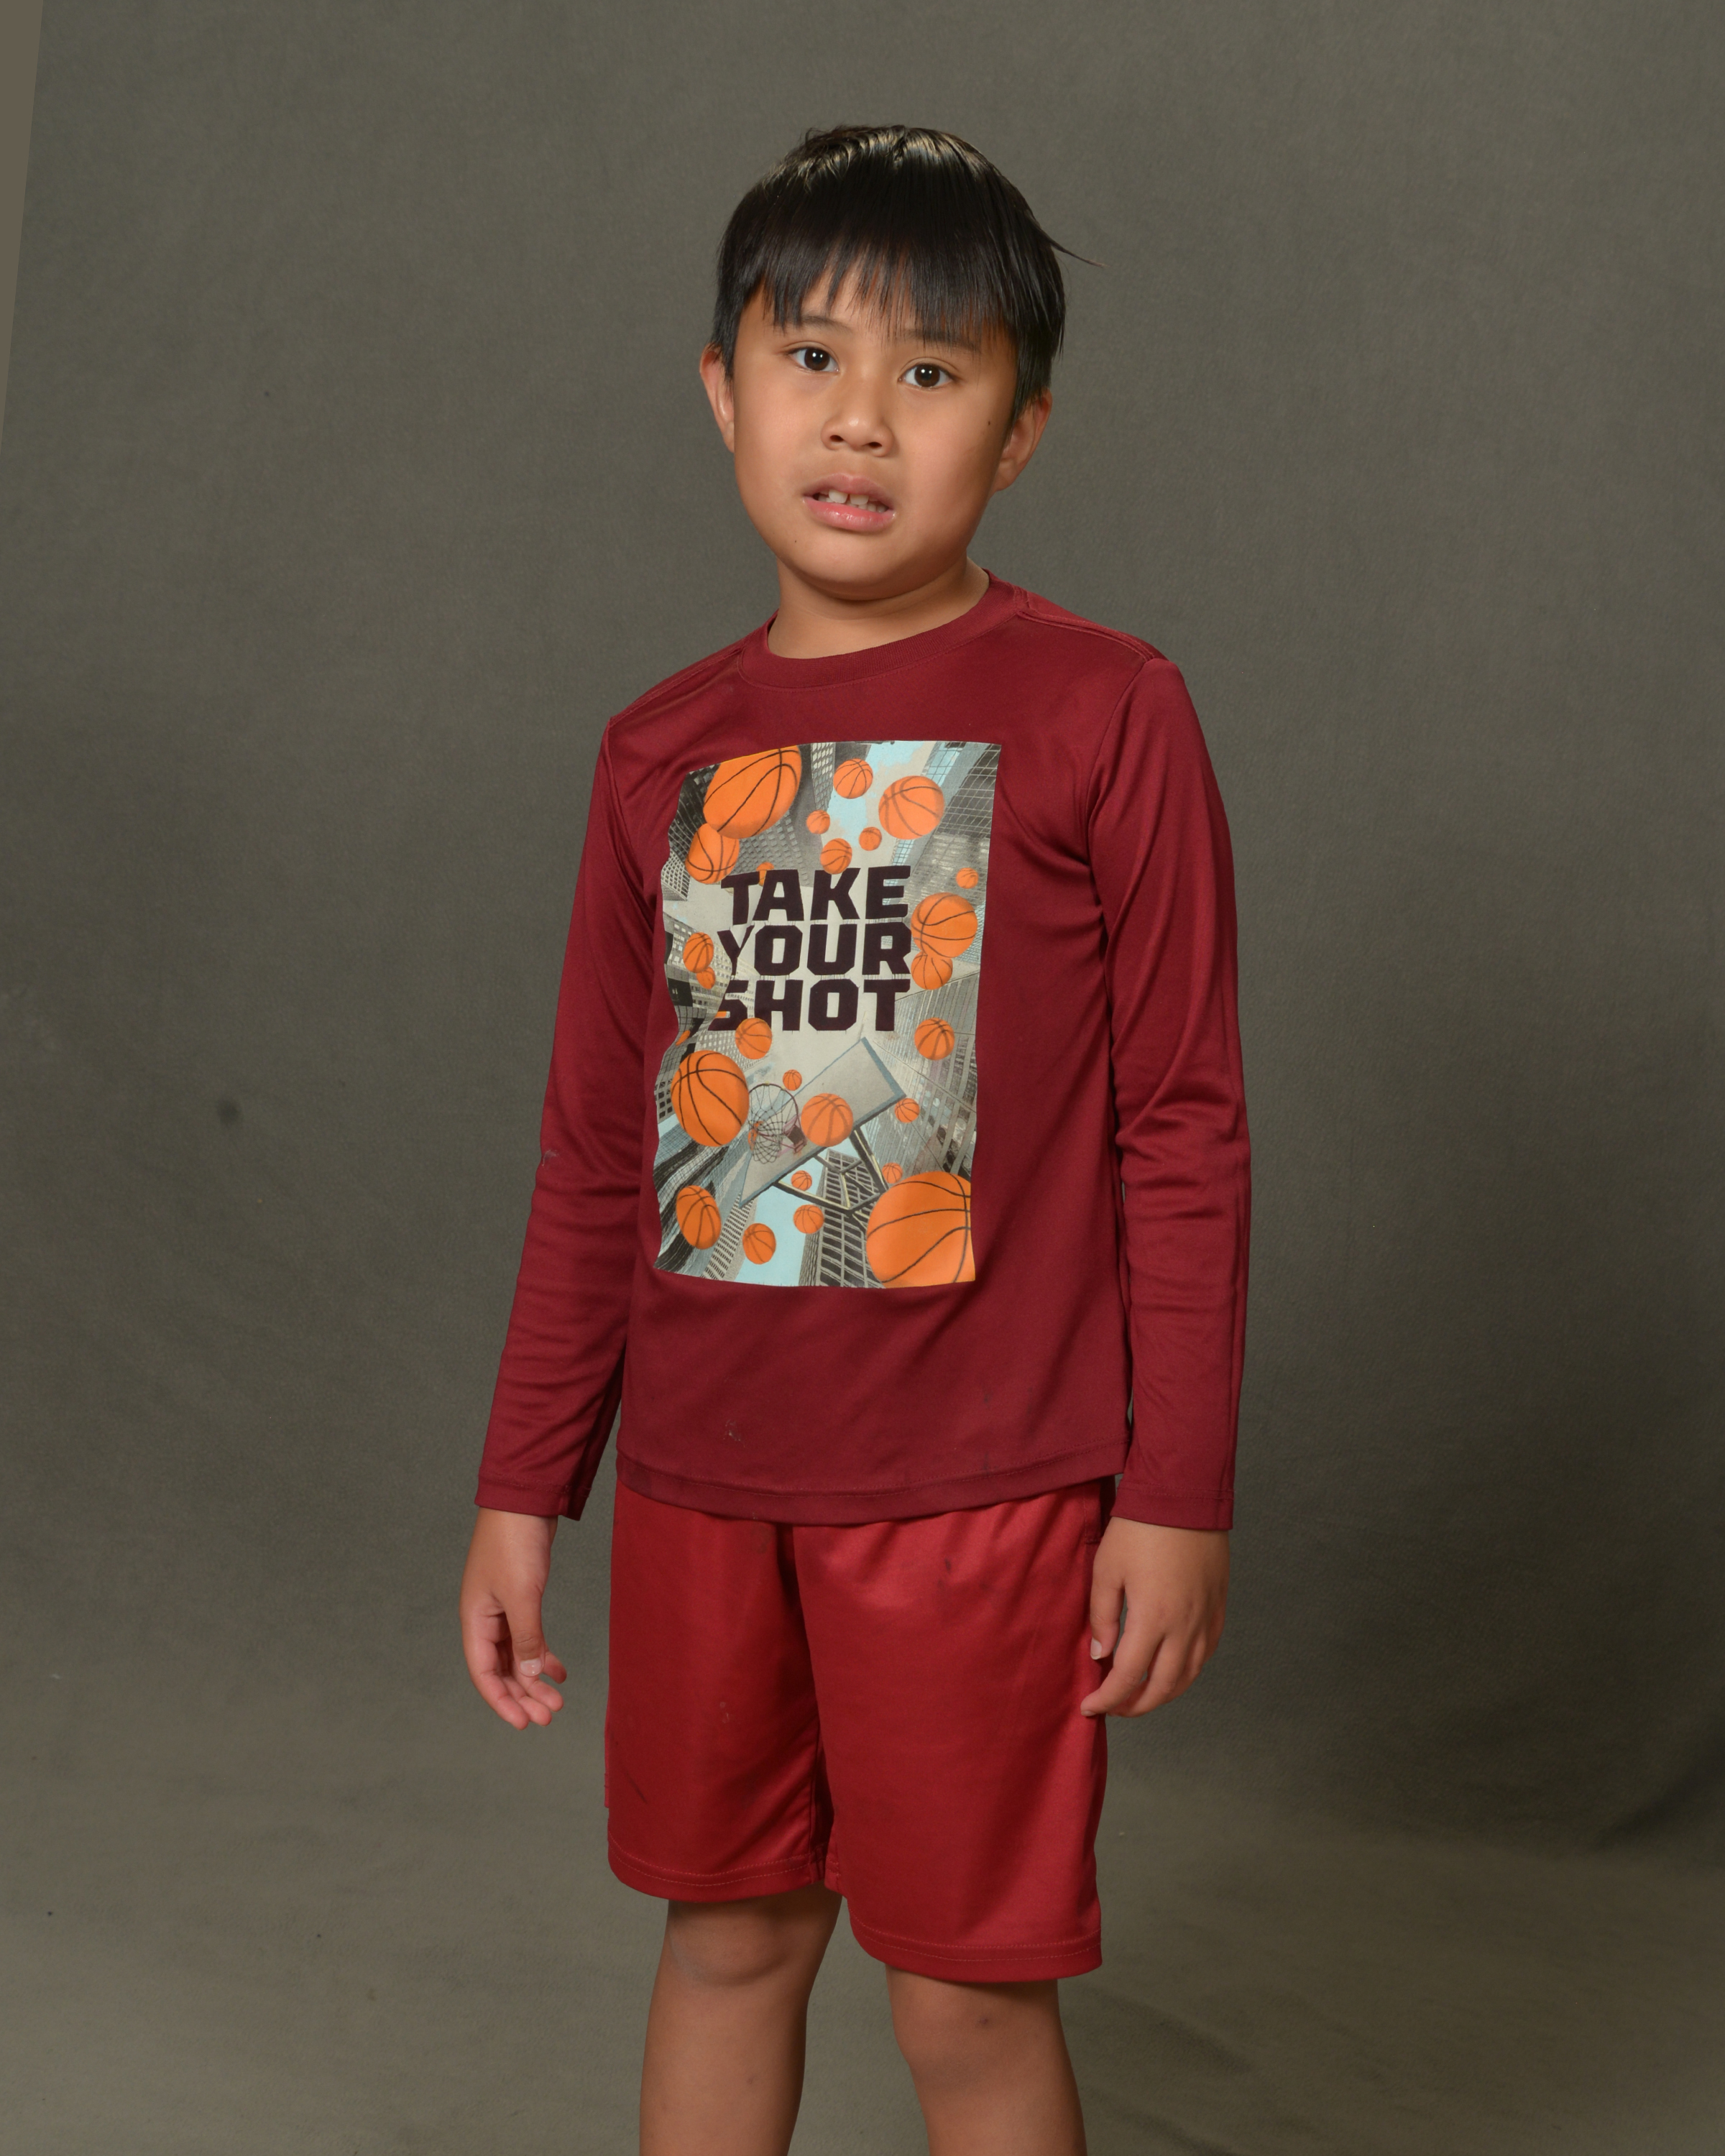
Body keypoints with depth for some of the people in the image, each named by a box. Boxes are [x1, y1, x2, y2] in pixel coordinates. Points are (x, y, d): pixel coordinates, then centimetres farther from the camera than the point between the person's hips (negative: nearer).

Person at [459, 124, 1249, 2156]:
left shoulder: (1103, 714, -6)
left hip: (982, 1483, -4)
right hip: (701, 1474, 4)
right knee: (728, 1931, 17)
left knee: (970, 1990, 7)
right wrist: (523, 1485, 11)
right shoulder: (662, 750, 6)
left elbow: (1184, 1129, -5)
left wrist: (1178, 1494, -6)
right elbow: (595, 1148, 10)